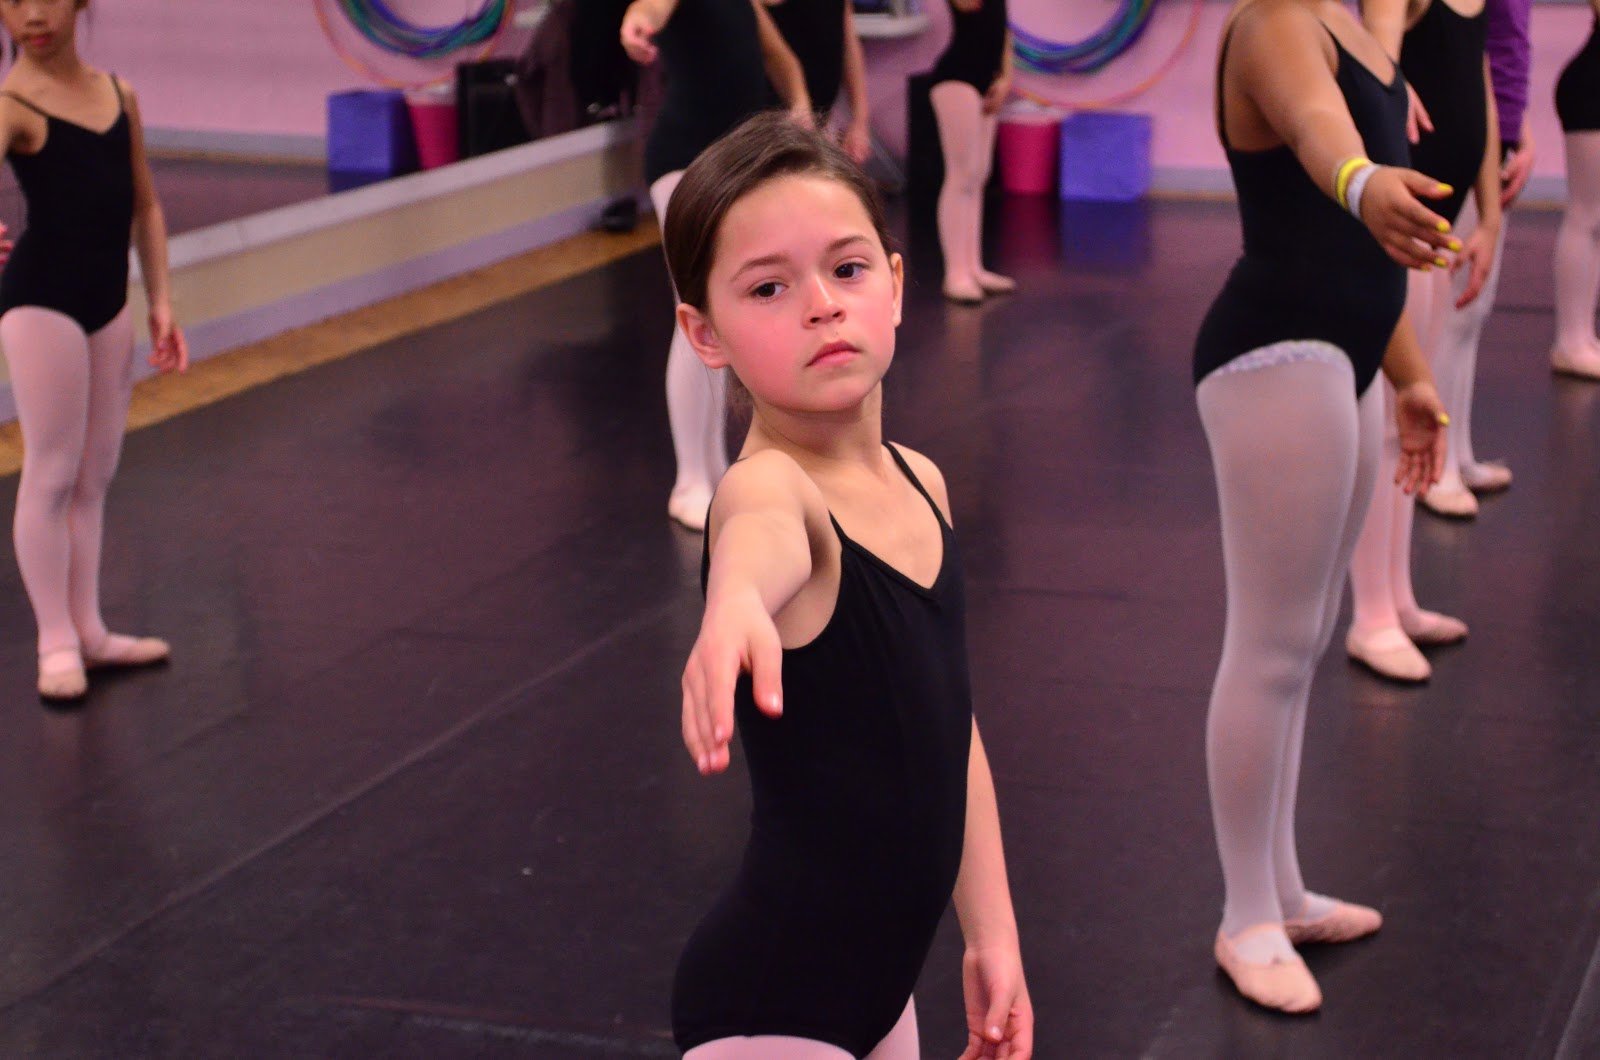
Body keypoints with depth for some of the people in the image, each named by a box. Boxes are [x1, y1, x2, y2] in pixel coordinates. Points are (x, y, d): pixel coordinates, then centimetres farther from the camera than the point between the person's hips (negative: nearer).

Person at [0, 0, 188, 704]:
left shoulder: (119, 94, 7)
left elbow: (146, 207, 13)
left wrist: (160, 302, 8)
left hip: (108, 303, 6)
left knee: (96, 474, 14)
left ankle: (88, 632, 24)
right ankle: (56, 643, 7)